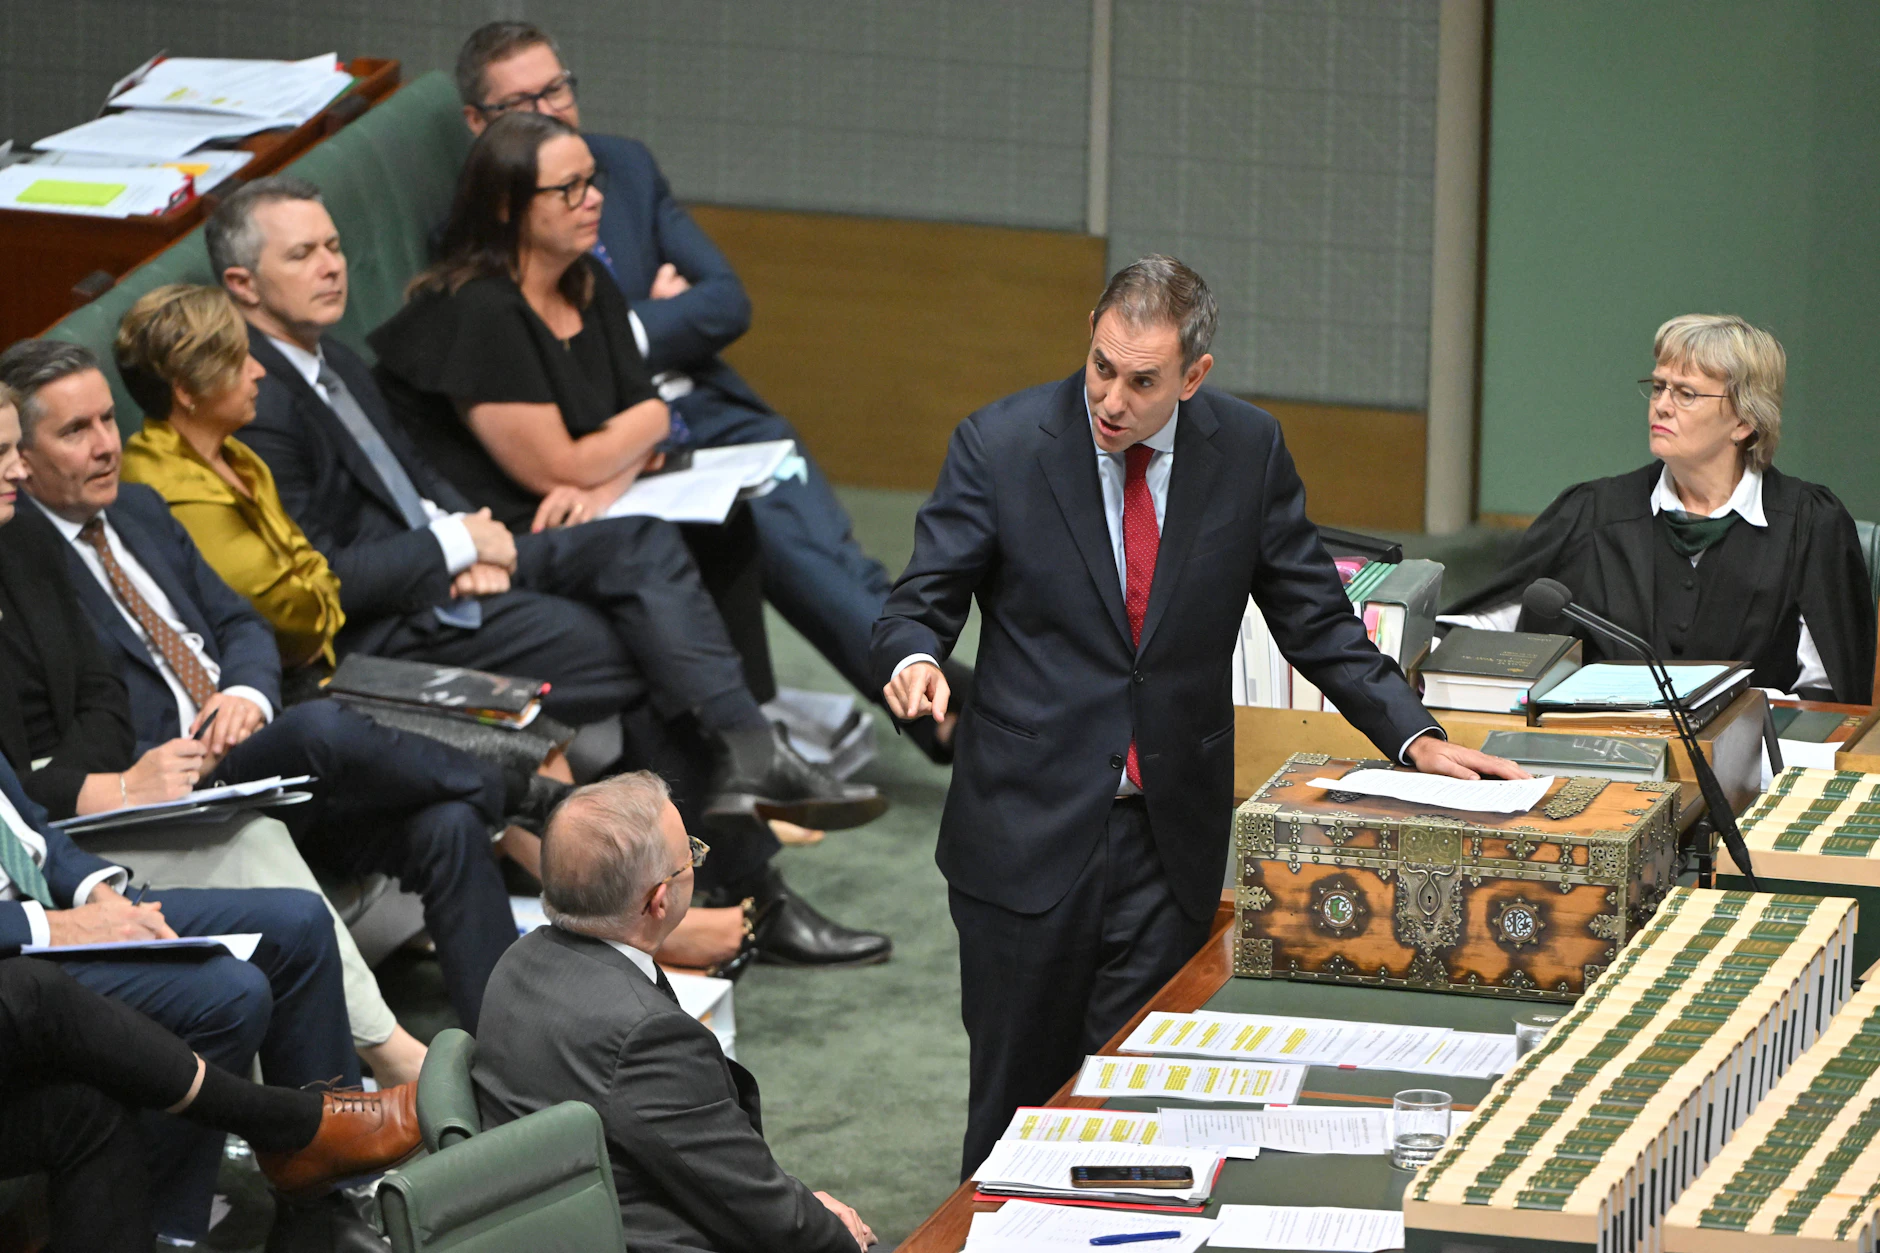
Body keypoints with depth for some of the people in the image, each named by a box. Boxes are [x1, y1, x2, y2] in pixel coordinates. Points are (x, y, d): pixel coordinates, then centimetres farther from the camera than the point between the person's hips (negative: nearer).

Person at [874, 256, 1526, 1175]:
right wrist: (915, 659, -27)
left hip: (1172, 843, 1)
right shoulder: (1000, 445, -6)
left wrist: (1413, 736, -3)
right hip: (1029, 832, -1)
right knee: (1015, 1093, 6)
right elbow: (920, 604, -4)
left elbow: (1316, 619, 7)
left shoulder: (1247, 452, 0)